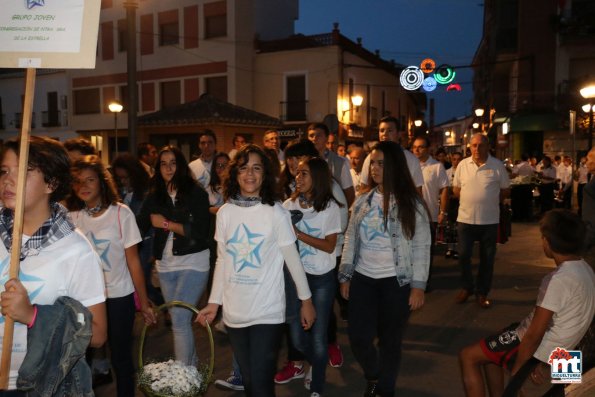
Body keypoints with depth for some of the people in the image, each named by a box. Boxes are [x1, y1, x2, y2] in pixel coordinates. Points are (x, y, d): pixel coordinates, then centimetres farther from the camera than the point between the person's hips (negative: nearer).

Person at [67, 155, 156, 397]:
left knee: (121, 357, 8)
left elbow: (133, 260, -7)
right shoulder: (71, 217, -1)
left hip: (118, 298, -2)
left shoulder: (121, 213, -9)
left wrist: (144, 302, -5)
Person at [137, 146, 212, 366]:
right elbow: (140, 226, 0)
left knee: (179, 320, -10)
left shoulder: (196, 193, -7)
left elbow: (201, 230, -14)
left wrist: (166, 224, -13)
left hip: (193, 263, -5)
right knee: (179, 320, 15)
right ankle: (191, 366, 33)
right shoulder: (154, 196, 6)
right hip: (165, 265, 5)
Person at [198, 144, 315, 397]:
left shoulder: (276, 213, -9)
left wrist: (306, 300, 1)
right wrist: (214, 301, 9)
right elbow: (222, 261, 8)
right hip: (234, 311, 4)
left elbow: (292, 258, -3)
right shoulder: (225, 212, 1)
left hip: (267, 312, -3)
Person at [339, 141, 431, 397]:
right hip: (363, 279, 3)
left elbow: (421, 247, -6)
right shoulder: (362, 201, 5)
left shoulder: (411, 203, -7)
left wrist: (418, 286, -10)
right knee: (358, 337, 4)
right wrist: (345, 276, 7)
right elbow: (350, 240, 9)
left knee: (390, 340, 9)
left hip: (396, 282, -3)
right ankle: (373, 376, 36)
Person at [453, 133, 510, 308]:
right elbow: (455, 189, 10)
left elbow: (505, 190, 5)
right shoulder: (462, 165, 1)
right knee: (463, 255, 4)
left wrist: (490, 201, 1)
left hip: (489, 220, -1)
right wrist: (470, 200, 2)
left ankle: (482, 292, 23)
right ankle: (466, 287, 24)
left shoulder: (497, 166, -3)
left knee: (487, 258, 8)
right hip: (465, 218, 1)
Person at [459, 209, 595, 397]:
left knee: (467, 356, 2)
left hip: (536, 347, -9)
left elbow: (535, 334, -25)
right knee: (489, 350, 26)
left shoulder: (558, 280, -28)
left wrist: (517, 367, -11)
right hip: (557, 347, 9)